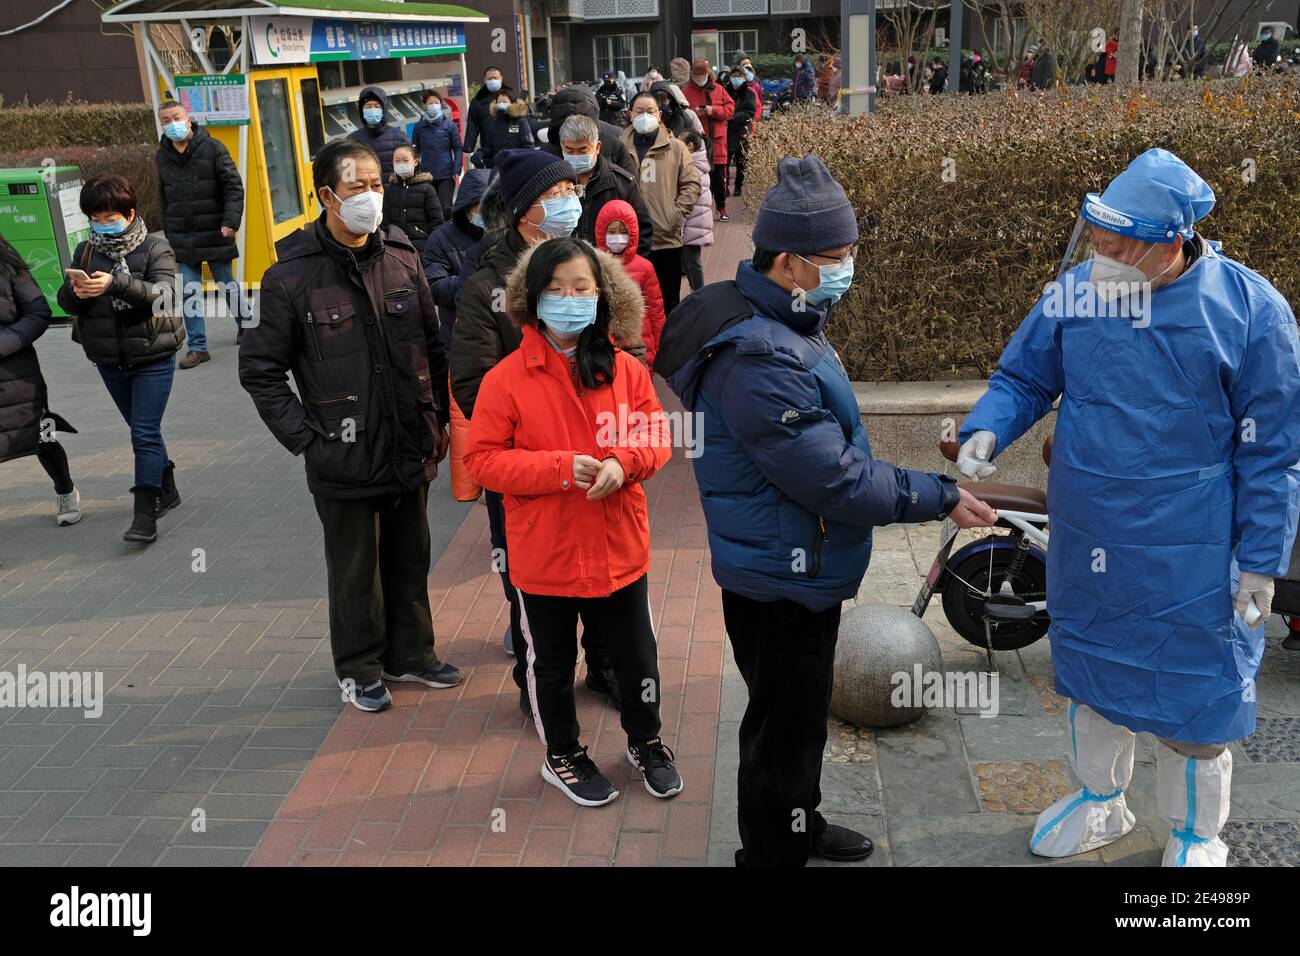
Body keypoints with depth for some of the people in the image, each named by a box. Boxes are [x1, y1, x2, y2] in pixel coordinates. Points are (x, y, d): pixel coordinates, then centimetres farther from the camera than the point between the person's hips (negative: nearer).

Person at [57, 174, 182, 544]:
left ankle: (145, 516, -9)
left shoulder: (155, 249, -7)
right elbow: (65, 302, -1)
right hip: (109, 361, 5)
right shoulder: (86, 252, 6)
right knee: (143, 430, 18)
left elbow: (162, 294, -22)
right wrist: (76, 292, -25)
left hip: (153, 358, -5)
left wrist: (116, 283, -36)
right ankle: (167, 489, 35)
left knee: (145, 433, -10)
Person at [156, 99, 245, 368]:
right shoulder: (163, 156, 8)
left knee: (226, 284, 10)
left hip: (214, 234, -3)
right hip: (182, 238, 3)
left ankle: (244, 323, 37)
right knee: (189, 292, -1)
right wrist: (168, 234, 16)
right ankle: (198, 347, 4)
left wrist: (230, 221, -19)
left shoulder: (212, 148, -5)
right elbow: (165, 198, 17)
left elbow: (233, 187, -8)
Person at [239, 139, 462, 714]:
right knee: (355, 571, 11)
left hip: (412, 450, 4)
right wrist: (306, 439, -10)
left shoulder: (402, 259, 3)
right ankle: (359, 669, 31)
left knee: (410, 561, 18)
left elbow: (433, 348, 12)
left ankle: (410, 654, 38)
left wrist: (439, 419, 7)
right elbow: (260, 370, -5)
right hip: (345, 457, -4)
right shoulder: (291, 276, -10)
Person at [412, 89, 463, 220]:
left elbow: (458, 149, 4)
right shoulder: (419, 127, 7)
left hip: (446, 175, -2)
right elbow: (415, 150, 11)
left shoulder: (449, 125, 2)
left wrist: (456, 170, -5)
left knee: (446, 208, -5)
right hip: (426, 175, 2)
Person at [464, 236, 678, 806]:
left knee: (637, 657, 17)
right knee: (552, 662, 16)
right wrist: (560, 468, -23)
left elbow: (658, 438, 3)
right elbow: (482, 459, -12)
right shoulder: (507, 378, -12)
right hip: (543, 556, -2)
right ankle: (563, 755, 39)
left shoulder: (626, 370, -3)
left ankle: (645, 741, 43)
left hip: (620, 550, 2)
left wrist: (624, 461, -20)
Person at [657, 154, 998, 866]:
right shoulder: (759, 360, -30)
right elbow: (834, 481, -29)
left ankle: (798, 826, 49)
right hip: (779, 584, -11)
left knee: (797, 717, 27)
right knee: (785, 731, 7)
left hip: (799, 571, 11)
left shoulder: (782, 324, 5)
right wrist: (939, 498, -19)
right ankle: (772, 852, 28)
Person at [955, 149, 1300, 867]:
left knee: (1192, 688, 10)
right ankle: (1100, 801, 45)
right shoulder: (1076, 288, -6)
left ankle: (1196, 837, 36)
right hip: (1084, 538, 4)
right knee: (1090, 671, 20)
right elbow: (1024, 376, 6)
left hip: (1190, 555, -4)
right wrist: (986, 430, -15)